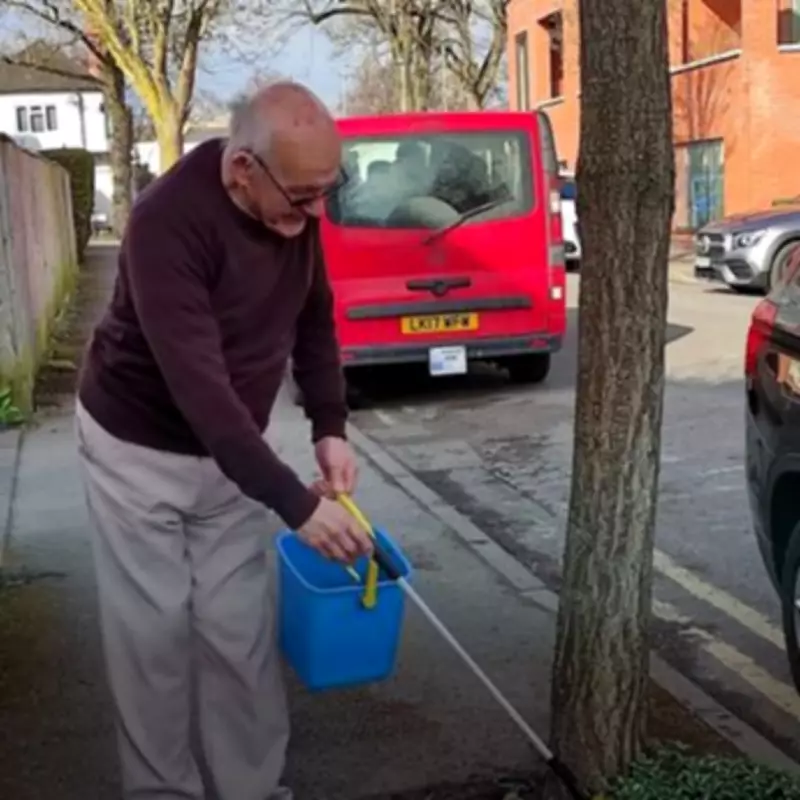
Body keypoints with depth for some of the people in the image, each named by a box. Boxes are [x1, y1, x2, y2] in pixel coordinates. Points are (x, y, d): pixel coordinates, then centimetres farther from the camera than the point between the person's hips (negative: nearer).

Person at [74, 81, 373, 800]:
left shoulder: (296, 208, -11)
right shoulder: (168, 222, -32)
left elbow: (313, 320, 5)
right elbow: (199, 384, -37)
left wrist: (330, 428, -6)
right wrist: (296, 504, -39)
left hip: (227, 450, 5)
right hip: (139, 447, -5)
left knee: (239, 627, 8)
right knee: (154, 628, 4)